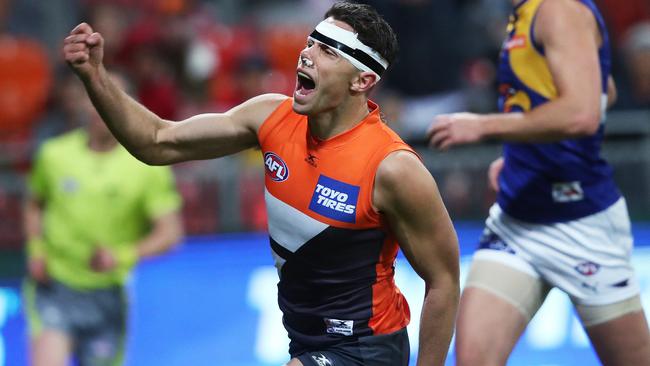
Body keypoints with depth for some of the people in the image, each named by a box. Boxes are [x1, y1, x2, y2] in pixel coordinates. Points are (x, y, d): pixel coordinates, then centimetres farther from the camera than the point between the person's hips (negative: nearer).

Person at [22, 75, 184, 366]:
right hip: (53, 285, -1)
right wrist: (36, 248, 1)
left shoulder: (149, 164, -5)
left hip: (106, 295, 1)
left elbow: (170, 231, -7)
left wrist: (122, 255, -22)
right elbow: (34, 205, 19)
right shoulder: (54, 154, 0)